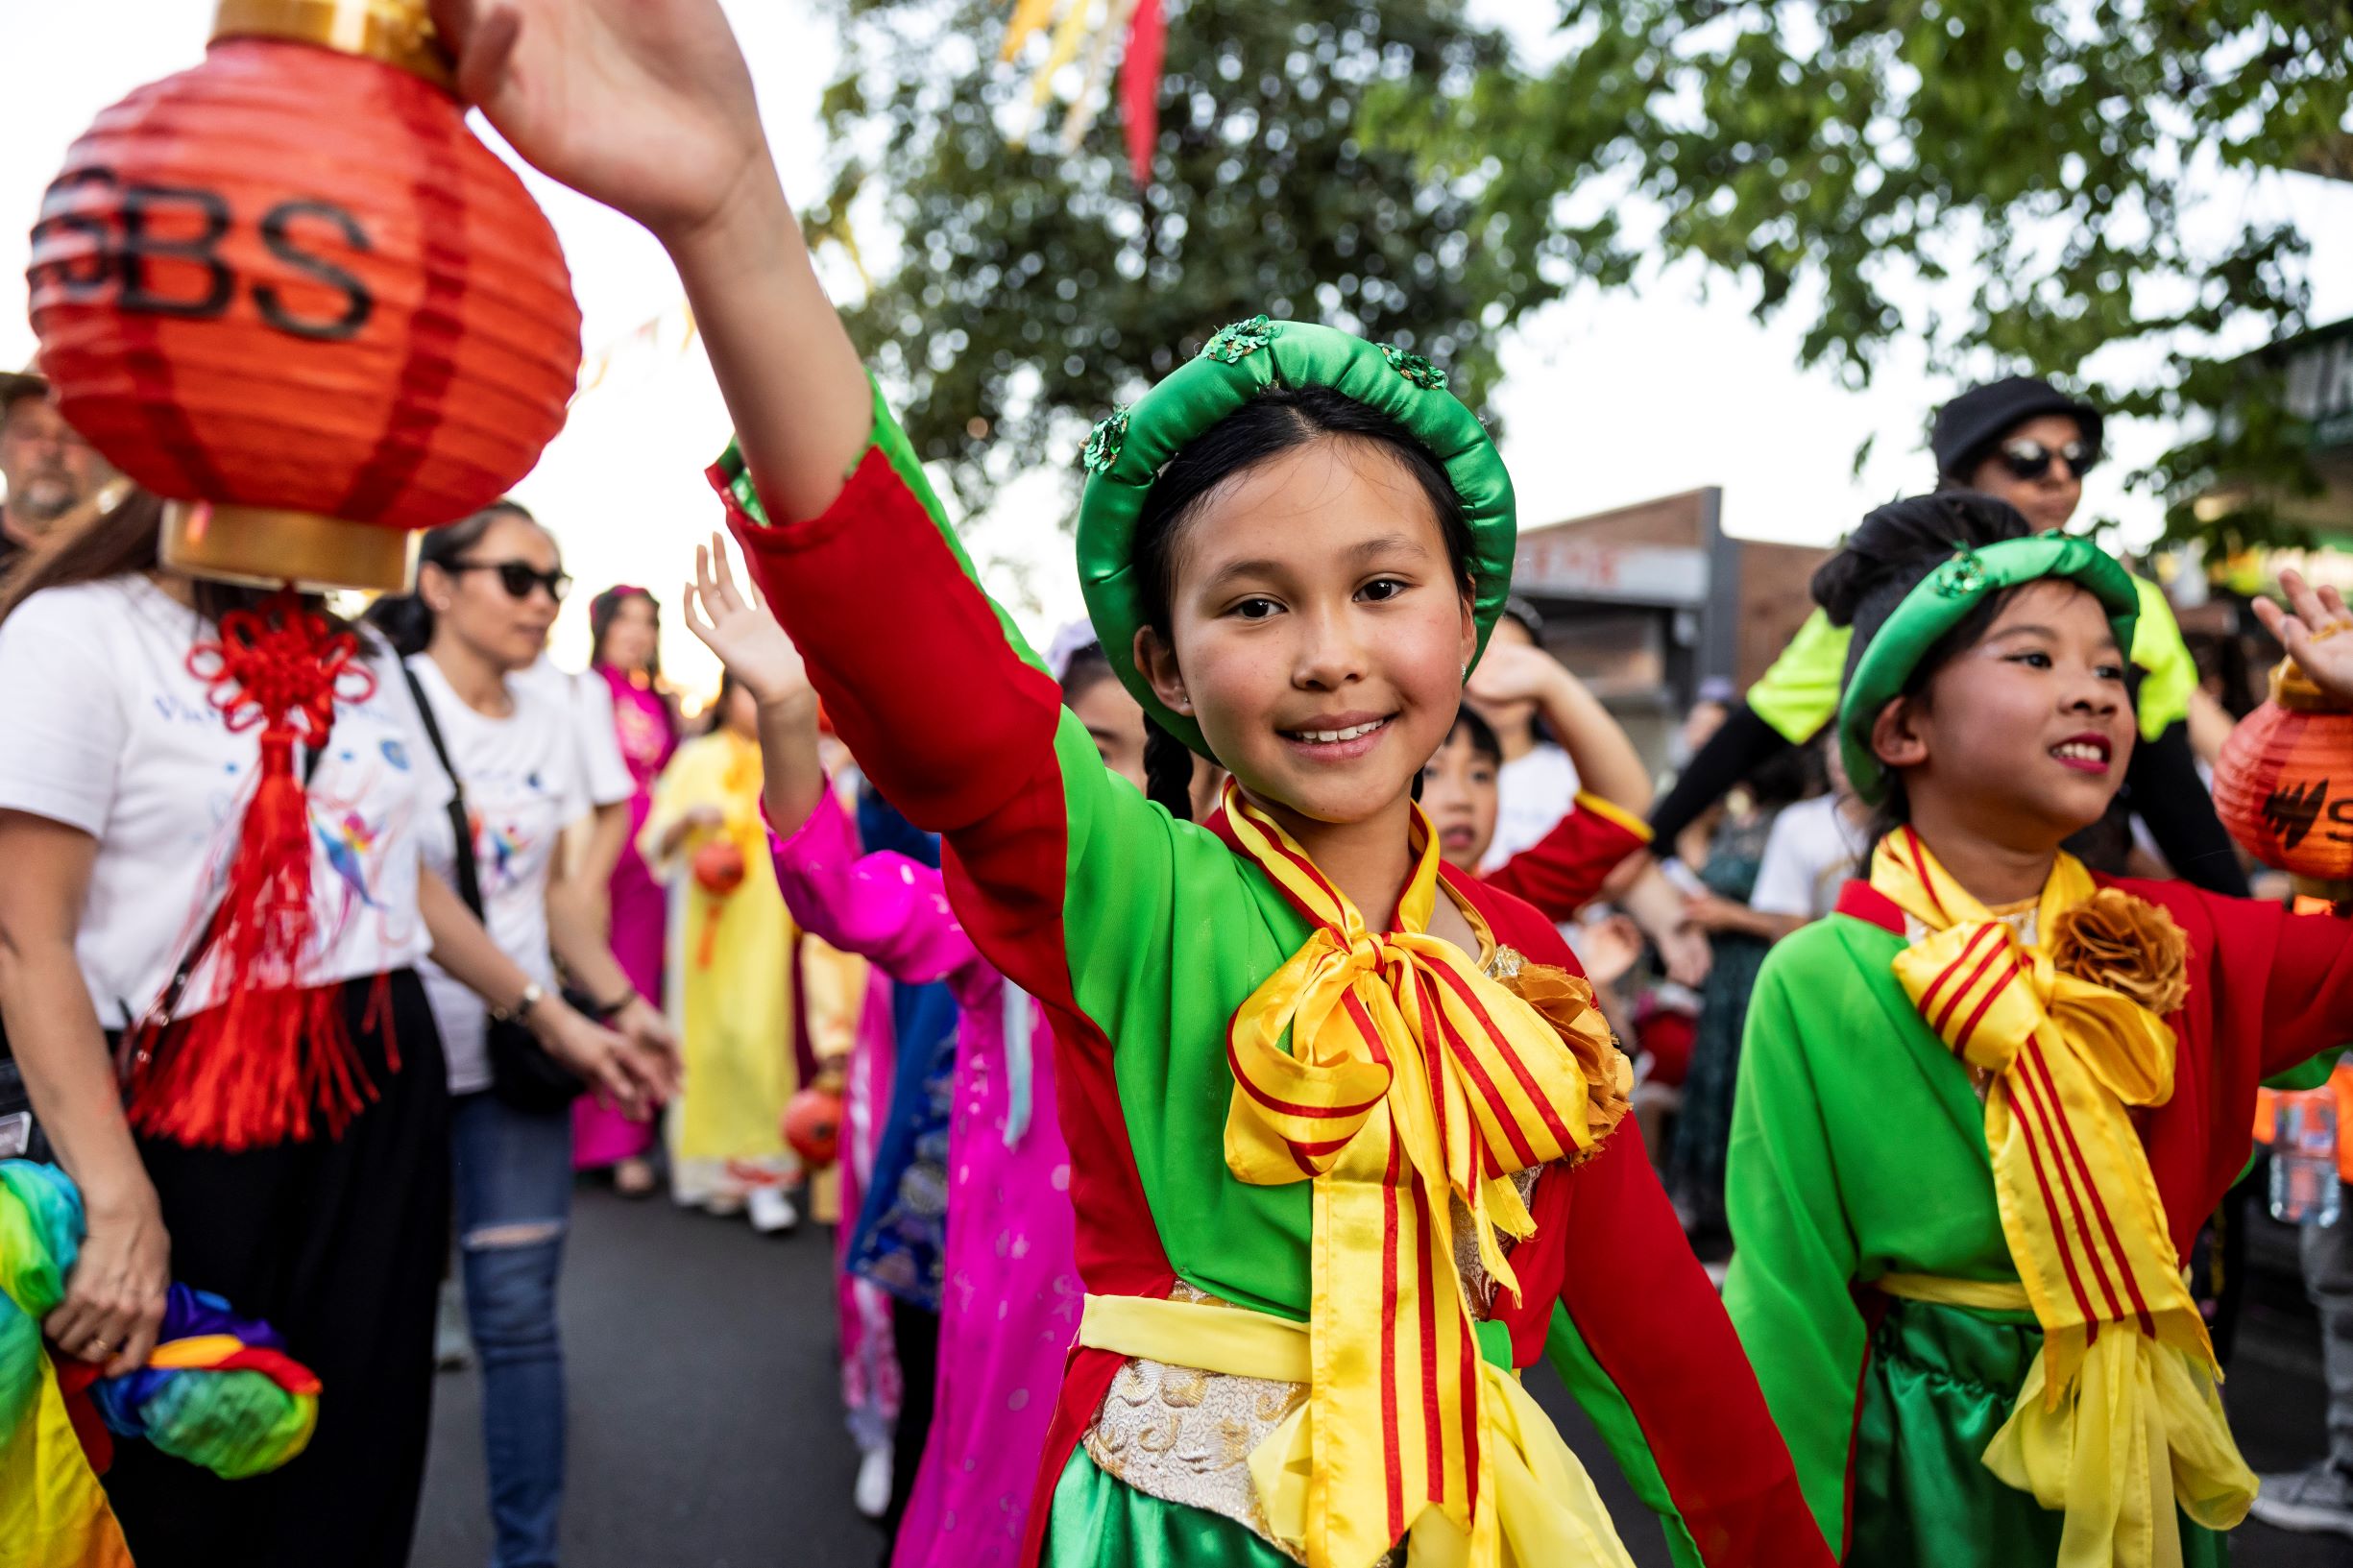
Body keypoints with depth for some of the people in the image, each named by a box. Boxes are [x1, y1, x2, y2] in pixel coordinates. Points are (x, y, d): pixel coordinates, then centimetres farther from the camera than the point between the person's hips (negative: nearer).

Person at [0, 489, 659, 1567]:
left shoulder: (362, 662, 13)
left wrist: (548, 1017, 20)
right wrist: (116, 1199, -21)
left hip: (385, 1091, 6)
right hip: (196, 1113, -5)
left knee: (358, 1473, 11)